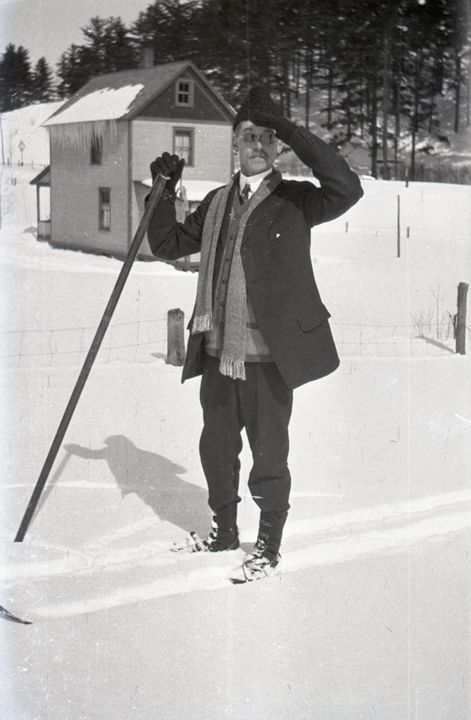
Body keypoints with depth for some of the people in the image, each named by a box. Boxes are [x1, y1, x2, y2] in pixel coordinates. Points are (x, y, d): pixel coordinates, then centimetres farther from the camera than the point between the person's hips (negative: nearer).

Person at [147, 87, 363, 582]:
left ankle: (268, 546, 23)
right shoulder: (217, 204, 13)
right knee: (216, 448, 18)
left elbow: (346, 188, -23)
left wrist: (285, 126, -25)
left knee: (268, 454, 5)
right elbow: (167, 245, 21)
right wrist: (165, 192, 7)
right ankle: (224, 530, 38)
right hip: (217, 352, 6)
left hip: (268, 355, -5)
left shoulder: (295, 201, -3)